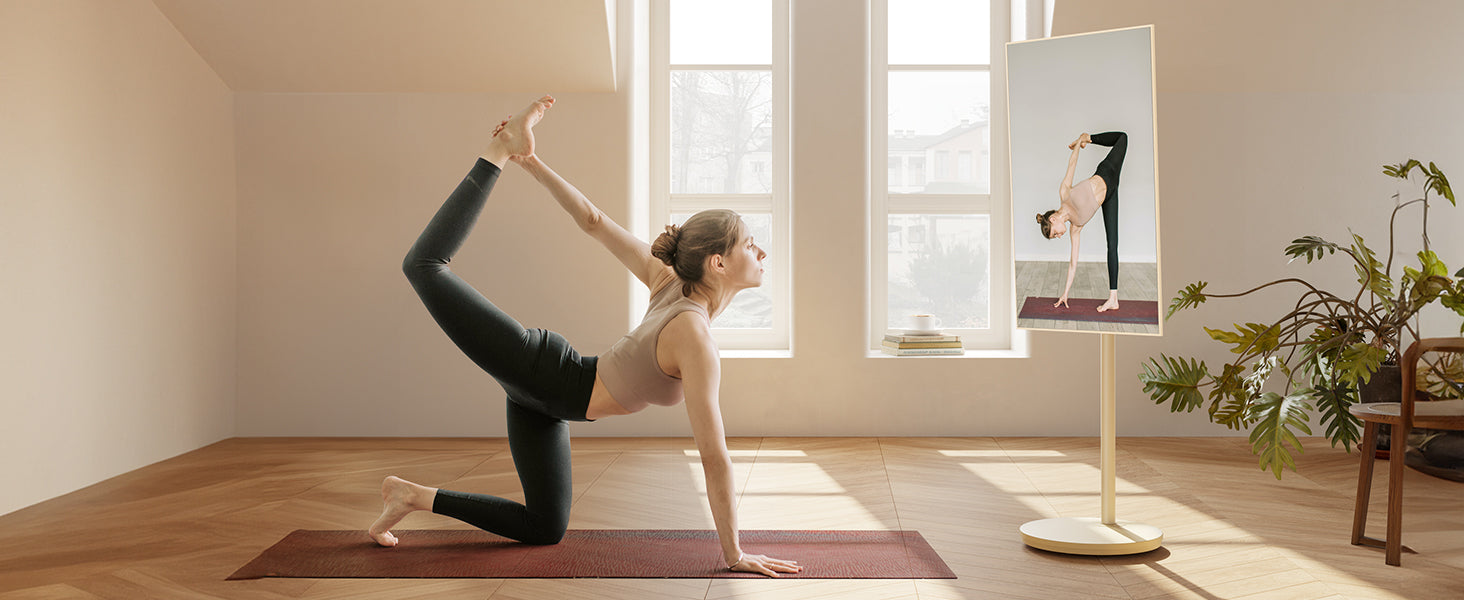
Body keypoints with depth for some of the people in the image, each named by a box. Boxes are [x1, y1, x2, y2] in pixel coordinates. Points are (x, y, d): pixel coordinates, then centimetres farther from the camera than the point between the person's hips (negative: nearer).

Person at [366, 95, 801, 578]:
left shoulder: (670, 280, -7)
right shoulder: (695, 338, -31)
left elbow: (591, 220, -3)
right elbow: (714, 458, -30)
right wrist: (733, 554, -24)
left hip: (542, 396, 7)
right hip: (538, 369, -7)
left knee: (545, 530, 15)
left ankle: (415, 496, 23)